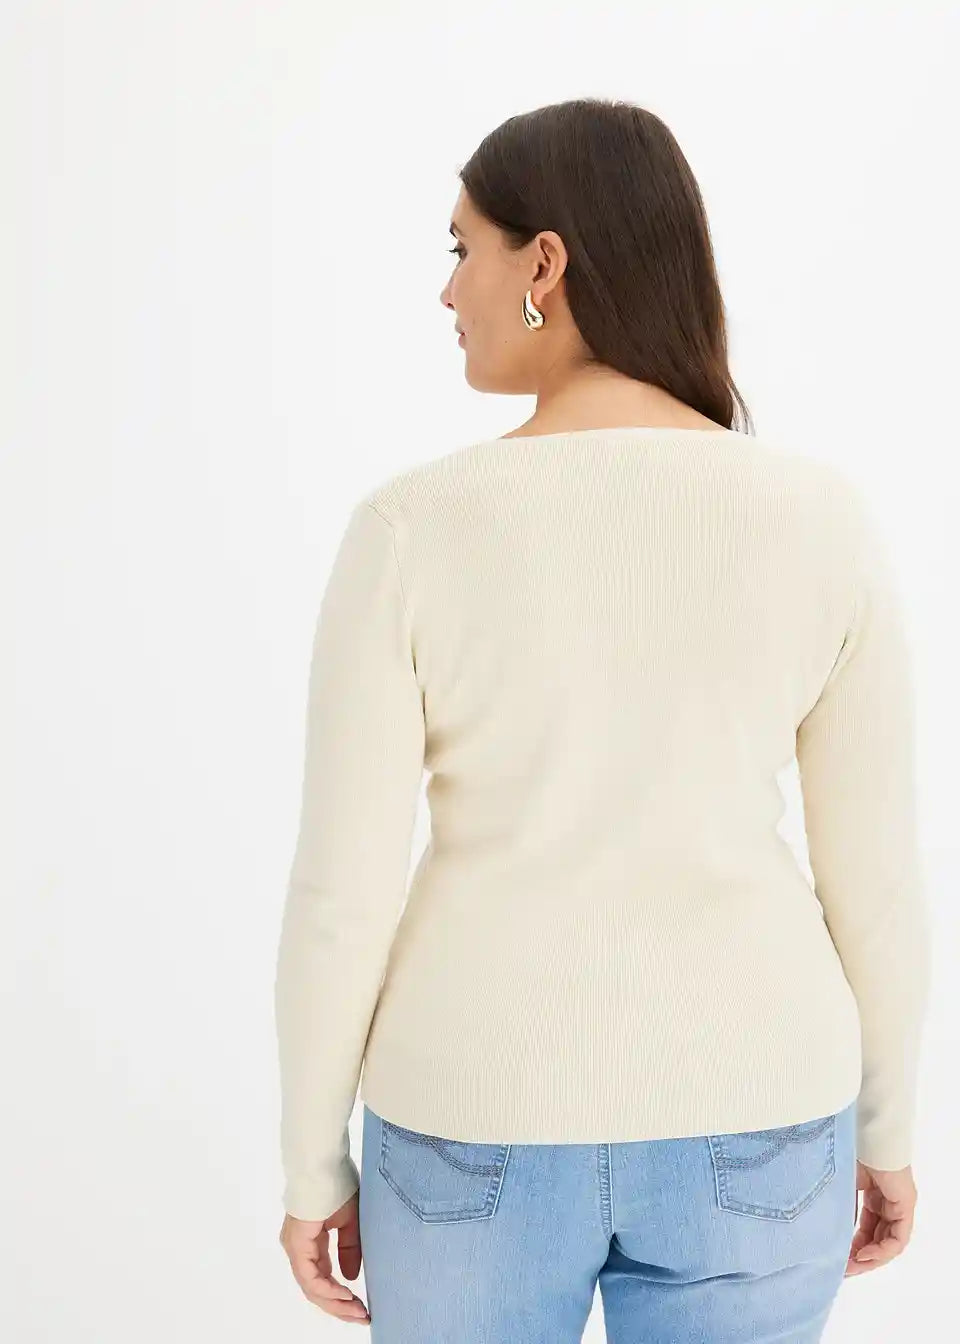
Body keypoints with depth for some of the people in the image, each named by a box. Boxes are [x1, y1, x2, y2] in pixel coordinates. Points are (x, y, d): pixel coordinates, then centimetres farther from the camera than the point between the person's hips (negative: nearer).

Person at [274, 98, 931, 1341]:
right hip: (741, 1124, 2)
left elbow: (340, 894, -12)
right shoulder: (821, 518, -10)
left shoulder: (411, 530, -16)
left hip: (483, 1123, -1)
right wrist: (887, 1128, 12)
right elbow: (875, 875, -4)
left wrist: (312, 1159, 4)